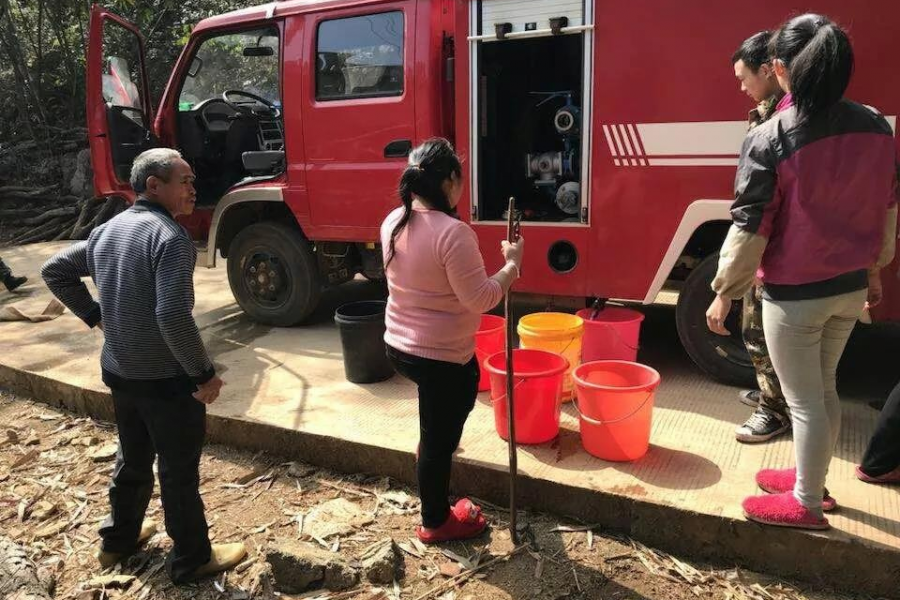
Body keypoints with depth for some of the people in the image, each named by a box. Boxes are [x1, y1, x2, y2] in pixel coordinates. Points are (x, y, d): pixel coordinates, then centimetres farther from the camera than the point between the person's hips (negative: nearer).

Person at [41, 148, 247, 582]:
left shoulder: (107, 230, 6)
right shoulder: (170, 236, -21)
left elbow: (55, 271, 18)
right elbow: (173, 317, -30)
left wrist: (94, 316, 17)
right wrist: (204, 374, -20)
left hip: (119, 372, 8)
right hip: (168, 379, -8)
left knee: (133, 458, 25)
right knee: (179, 470, 7)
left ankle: (118, 539, 42)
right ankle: (191, 559, 23)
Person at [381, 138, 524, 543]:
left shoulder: (393, 223, 0)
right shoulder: (452, 232, -26)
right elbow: (480, 299, -23)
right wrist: (512, 264, -11)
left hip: (399, 346, 8)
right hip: (440, 357, -8)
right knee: (439, 439, 10)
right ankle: (436, 523, 28)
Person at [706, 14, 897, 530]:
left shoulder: (769, 140, -20)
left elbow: (749, 226, -18)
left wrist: (725, 293, -7)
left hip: (794, 295, -6)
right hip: (851, 288, 6)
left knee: (804, 400, 9)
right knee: (825, 389, 22)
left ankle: (806, 503, 25)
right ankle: (812, 478, 40)